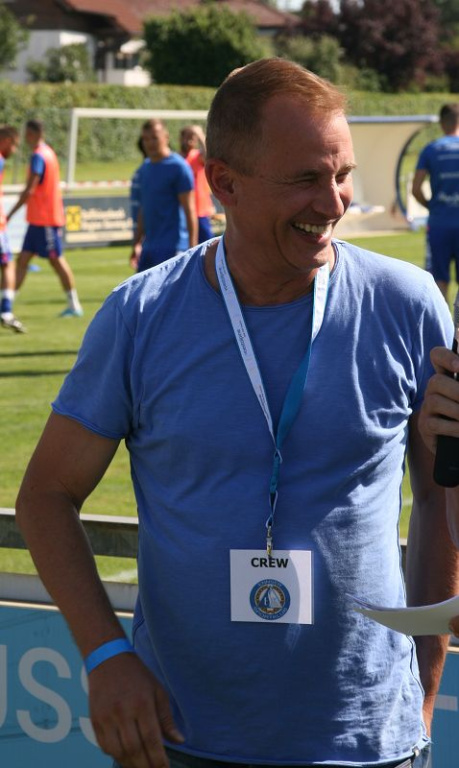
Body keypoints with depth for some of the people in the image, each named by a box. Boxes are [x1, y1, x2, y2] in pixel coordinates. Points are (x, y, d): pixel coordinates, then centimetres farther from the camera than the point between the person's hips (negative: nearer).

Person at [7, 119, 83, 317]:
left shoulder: (39, 156, -16)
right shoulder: (48, 152, 13)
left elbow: (29, 190, -22)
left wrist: (10, 213, -20)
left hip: (45, 219, -9)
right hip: (38, 219, 9)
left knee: (56, 260, -2)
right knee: (23, 259, 5)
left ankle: (74, 305, 4)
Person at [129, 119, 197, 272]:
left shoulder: (178, 167, -8)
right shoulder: (144, 169, 15)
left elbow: (189, 210, -11)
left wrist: (192, 248, -15)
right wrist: (136, 244, 19)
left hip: (171, 247, -8)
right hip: (149, 247, 8)